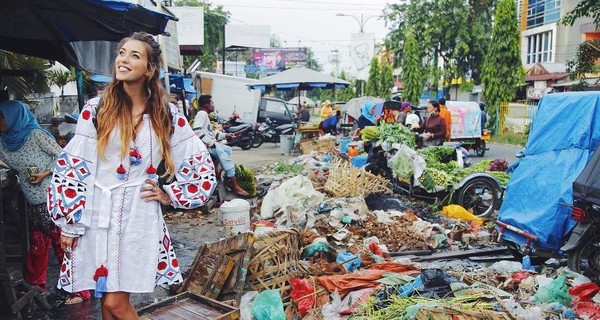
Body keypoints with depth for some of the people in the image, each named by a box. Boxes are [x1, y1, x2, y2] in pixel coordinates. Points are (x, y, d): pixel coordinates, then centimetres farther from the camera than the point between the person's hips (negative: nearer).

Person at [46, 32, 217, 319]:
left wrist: (169, 194, 3)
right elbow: (71, 167, 2)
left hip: (138, 215, -1)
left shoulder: (167, 115, 1)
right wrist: (67, 222, 0)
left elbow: (201, 164, 8)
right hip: (96, 214, 1)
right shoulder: (96, 110, 2)